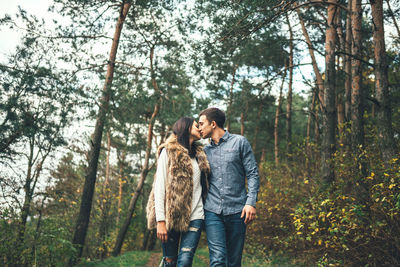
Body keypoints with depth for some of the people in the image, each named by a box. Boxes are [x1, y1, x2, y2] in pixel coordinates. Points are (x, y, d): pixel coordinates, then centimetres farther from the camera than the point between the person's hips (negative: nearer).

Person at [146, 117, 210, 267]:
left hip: (195, 216, 3)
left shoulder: (200, 155, 19)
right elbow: (159, 187, -4)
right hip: (171, 216, -3)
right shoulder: (168, 152, 3)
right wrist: (160, 220, -12)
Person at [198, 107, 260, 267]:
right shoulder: (205, 150, 16)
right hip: (213, 211, 2)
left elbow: (252, 174, 0)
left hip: (237, 211, -2)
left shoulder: (239, 142, 4)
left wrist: (251, 202, -11)